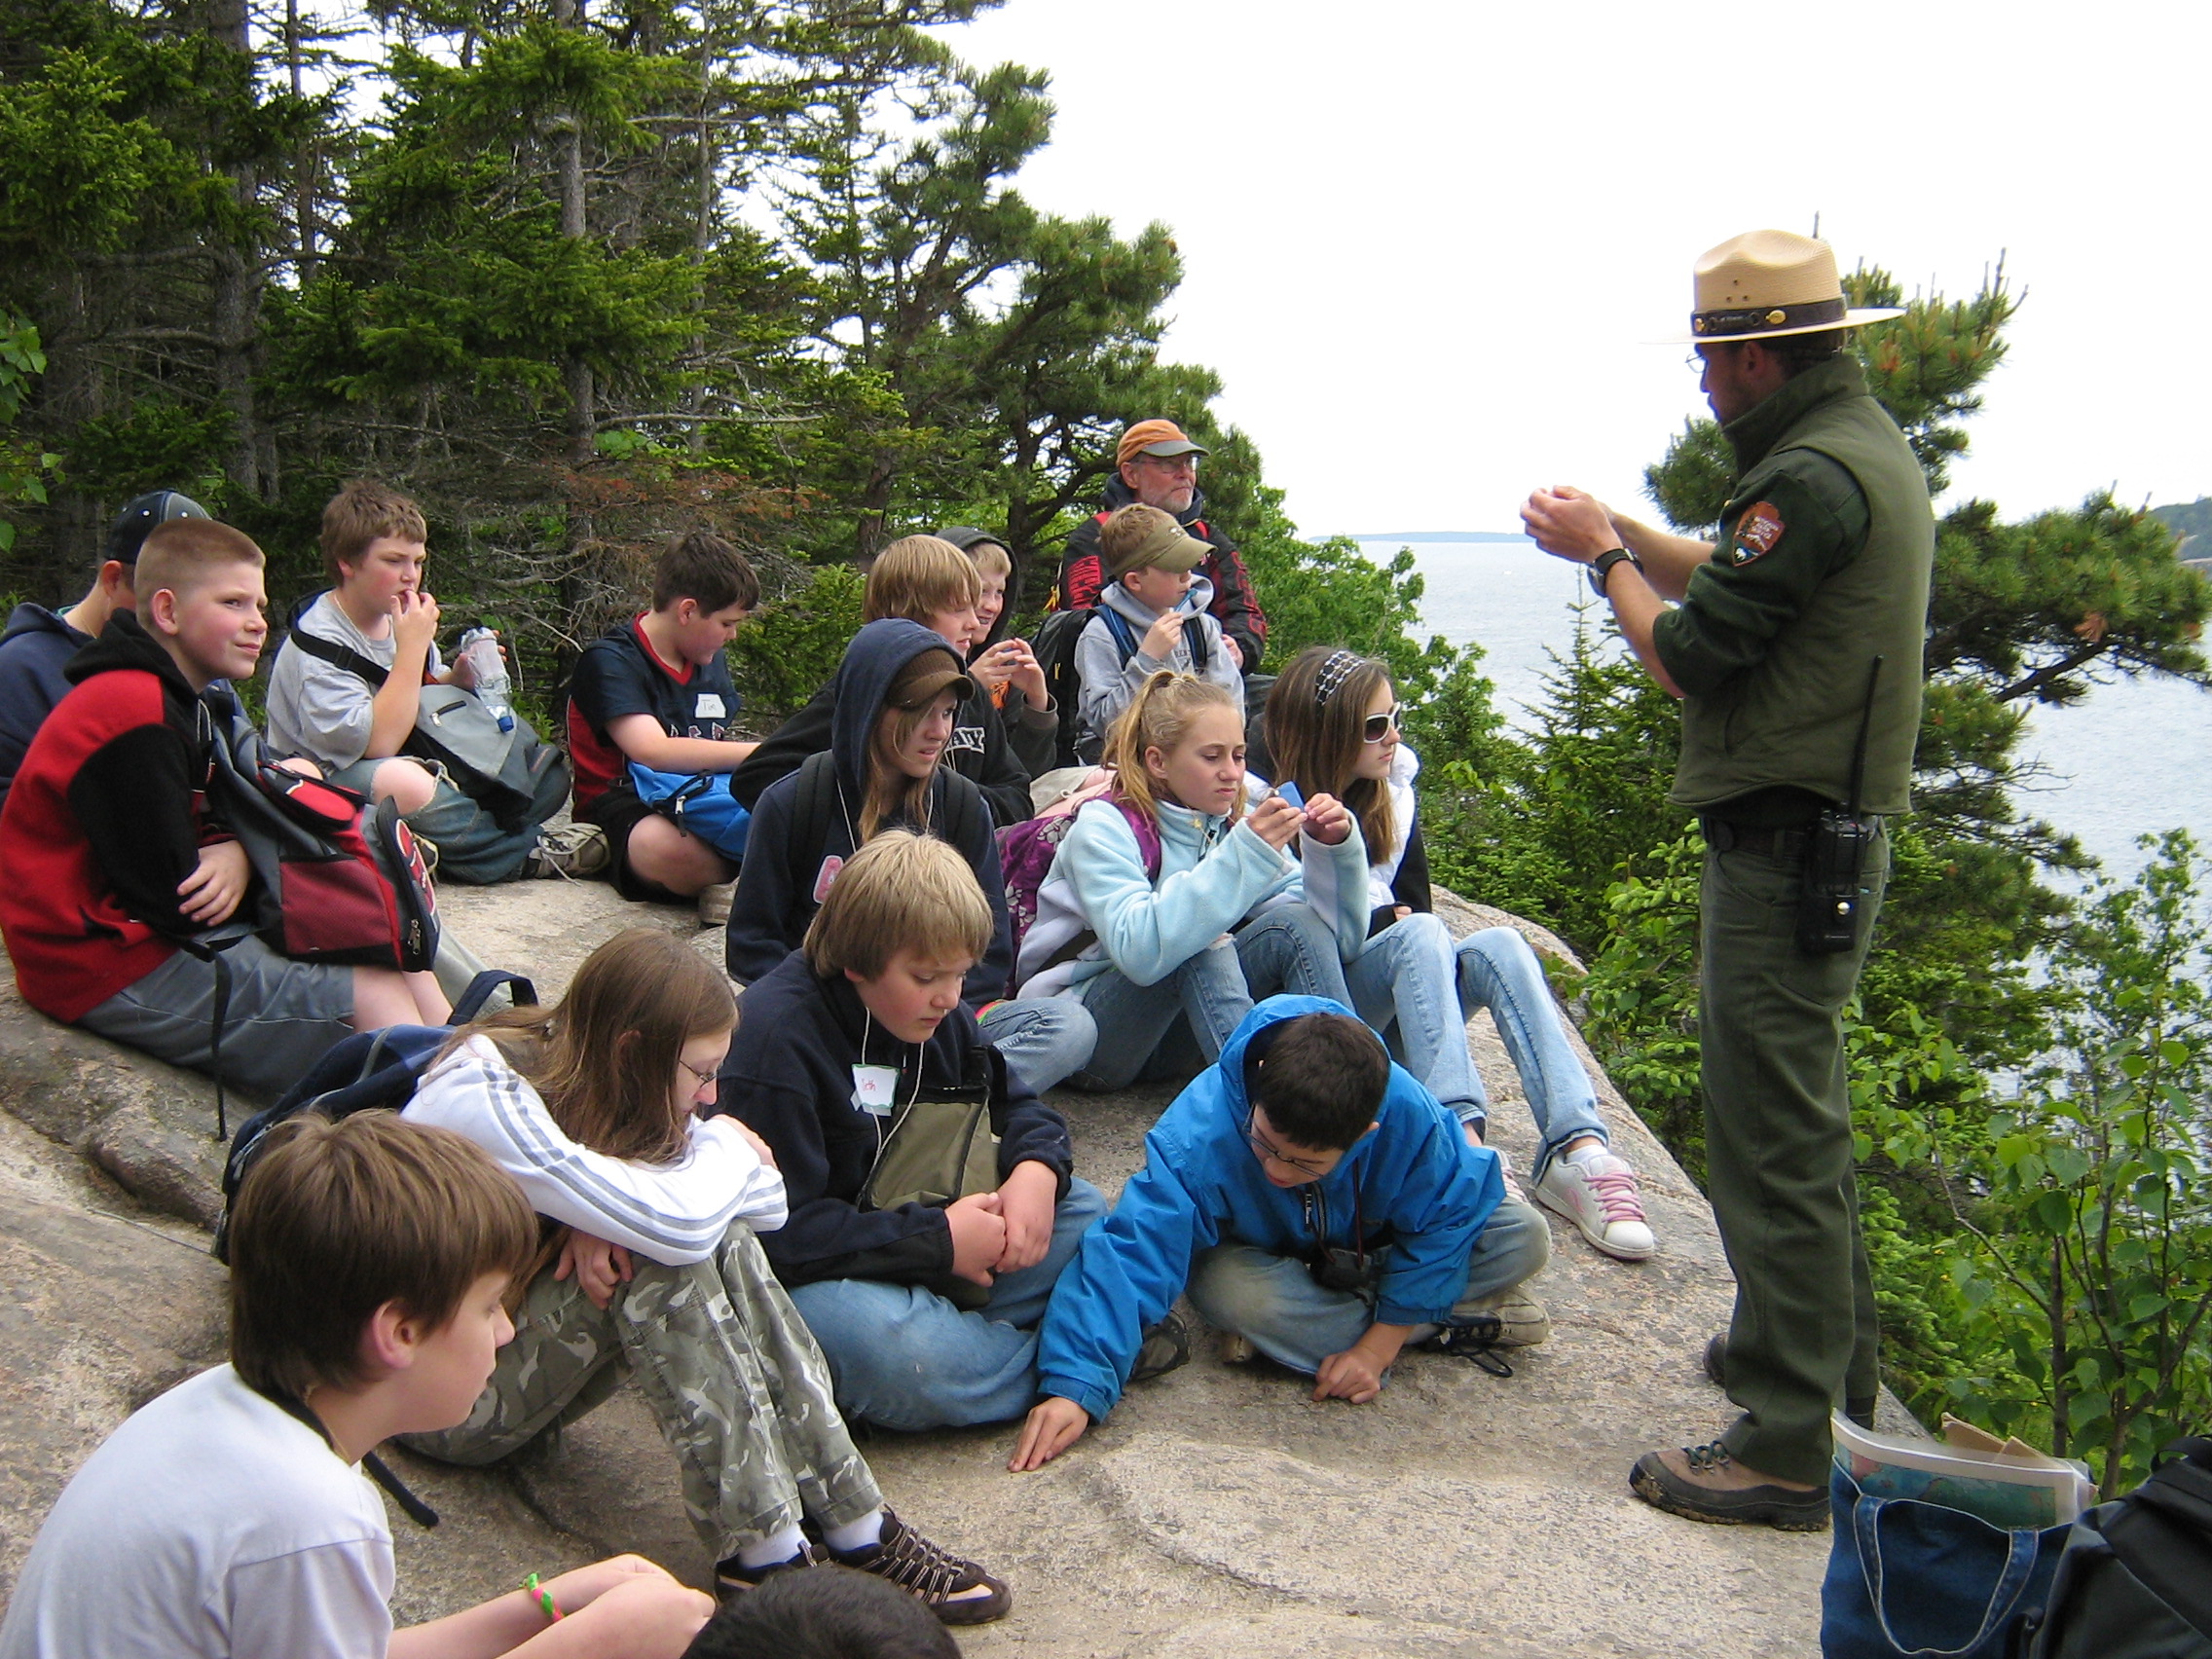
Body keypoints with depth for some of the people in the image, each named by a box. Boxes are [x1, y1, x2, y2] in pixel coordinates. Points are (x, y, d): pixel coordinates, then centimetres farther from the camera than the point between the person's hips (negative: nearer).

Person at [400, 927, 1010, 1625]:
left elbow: (767, 1201, -7)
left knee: (724, 1240, -19)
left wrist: (614, 1215, -25)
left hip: (522, 1350, 7)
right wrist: (729, 1146, -16)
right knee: (666, 1256, -29)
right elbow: (675, 1221, -37)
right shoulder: (481, 1099, -28)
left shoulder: (576, 1079, -3)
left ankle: (854, 1526, -18)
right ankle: (762, 1551, -23)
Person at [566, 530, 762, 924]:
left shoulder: (711, 661, 18)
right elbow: (654, 752, -23)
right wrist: (763, 753, -21)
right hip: (630, 816, -7)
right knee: (671, 850, -43)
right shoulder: (610, 660, -8)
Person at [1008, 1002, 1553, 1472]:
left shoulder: (1409, 1116, -35)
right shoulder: (1197, 1135, -40)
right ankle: (1464, 1324, -18)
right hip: (1260, 1257, 0)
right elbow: (1128, 1256, -44)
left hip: (1370, 1249, 0)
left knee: (1524, 1237, -18)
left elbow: (1442, 1224, -20)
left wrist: (1377, 1348, -23)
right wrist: (1075, 1388, -54)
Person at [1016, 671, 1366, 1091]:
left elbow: (1336, 940, -5)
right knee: (1202, 944, -32)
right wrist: (1244, 855, -38)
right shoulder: (1103, 827, -14)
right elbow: (1138, 951, -35)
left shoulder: (1237, 827, 2)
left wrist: (1337, 848, -21)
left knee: (1295, 922, -17)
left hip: (1174, 1035, 5)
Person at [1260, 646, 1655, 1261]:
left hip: (1397, 1006, 5)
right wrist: (1389, 922, -8)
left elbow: (1415, 902, 13)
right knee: (1420, 934, -32)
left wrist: (1382, 923, -7)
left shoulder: (1392, 798, 13)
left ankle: (1580, 1148, -41)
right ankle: (1459, 1135, -49)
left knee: (1498, 943, -24)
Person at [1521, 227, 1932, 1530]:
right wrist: (1625, 536, 18)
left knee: (1773, 1137, -5)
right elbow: (1744, 586, 21)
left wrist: (1603, 558, -2)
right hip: (1834, 833, 11)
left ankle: (1789, 1448, 3)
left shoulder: (1814, 473, -19)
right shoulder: (1869, 444, 15)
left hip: (1786, 848, -11)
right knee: (1804, 1116, 21)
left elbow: (1688, 655, -18)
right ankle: (1831, 1366, 36)